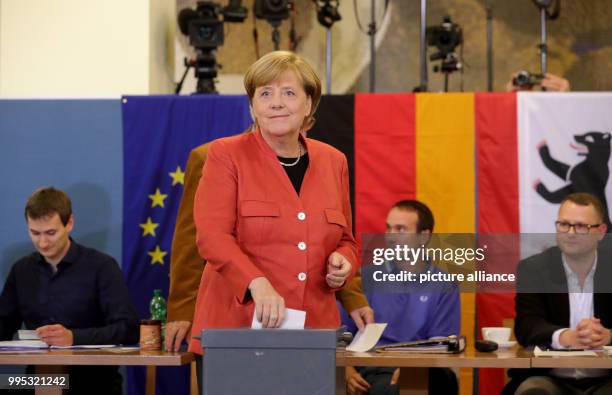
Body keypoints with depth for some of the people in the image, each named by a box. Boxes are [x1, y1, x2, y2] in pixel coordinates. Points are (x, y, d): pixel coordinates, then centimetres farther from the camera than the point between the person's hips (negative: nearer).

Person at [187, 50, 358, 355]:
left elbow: (346, 241, 22)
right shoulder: (226, 155, 1)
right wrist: (257, 282, -27)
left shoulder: (333, 161, 12)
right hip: (235, 329, -3)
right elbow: (212, 235, -12)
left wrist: (342, 262, -1)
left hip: (314, 328, 3)